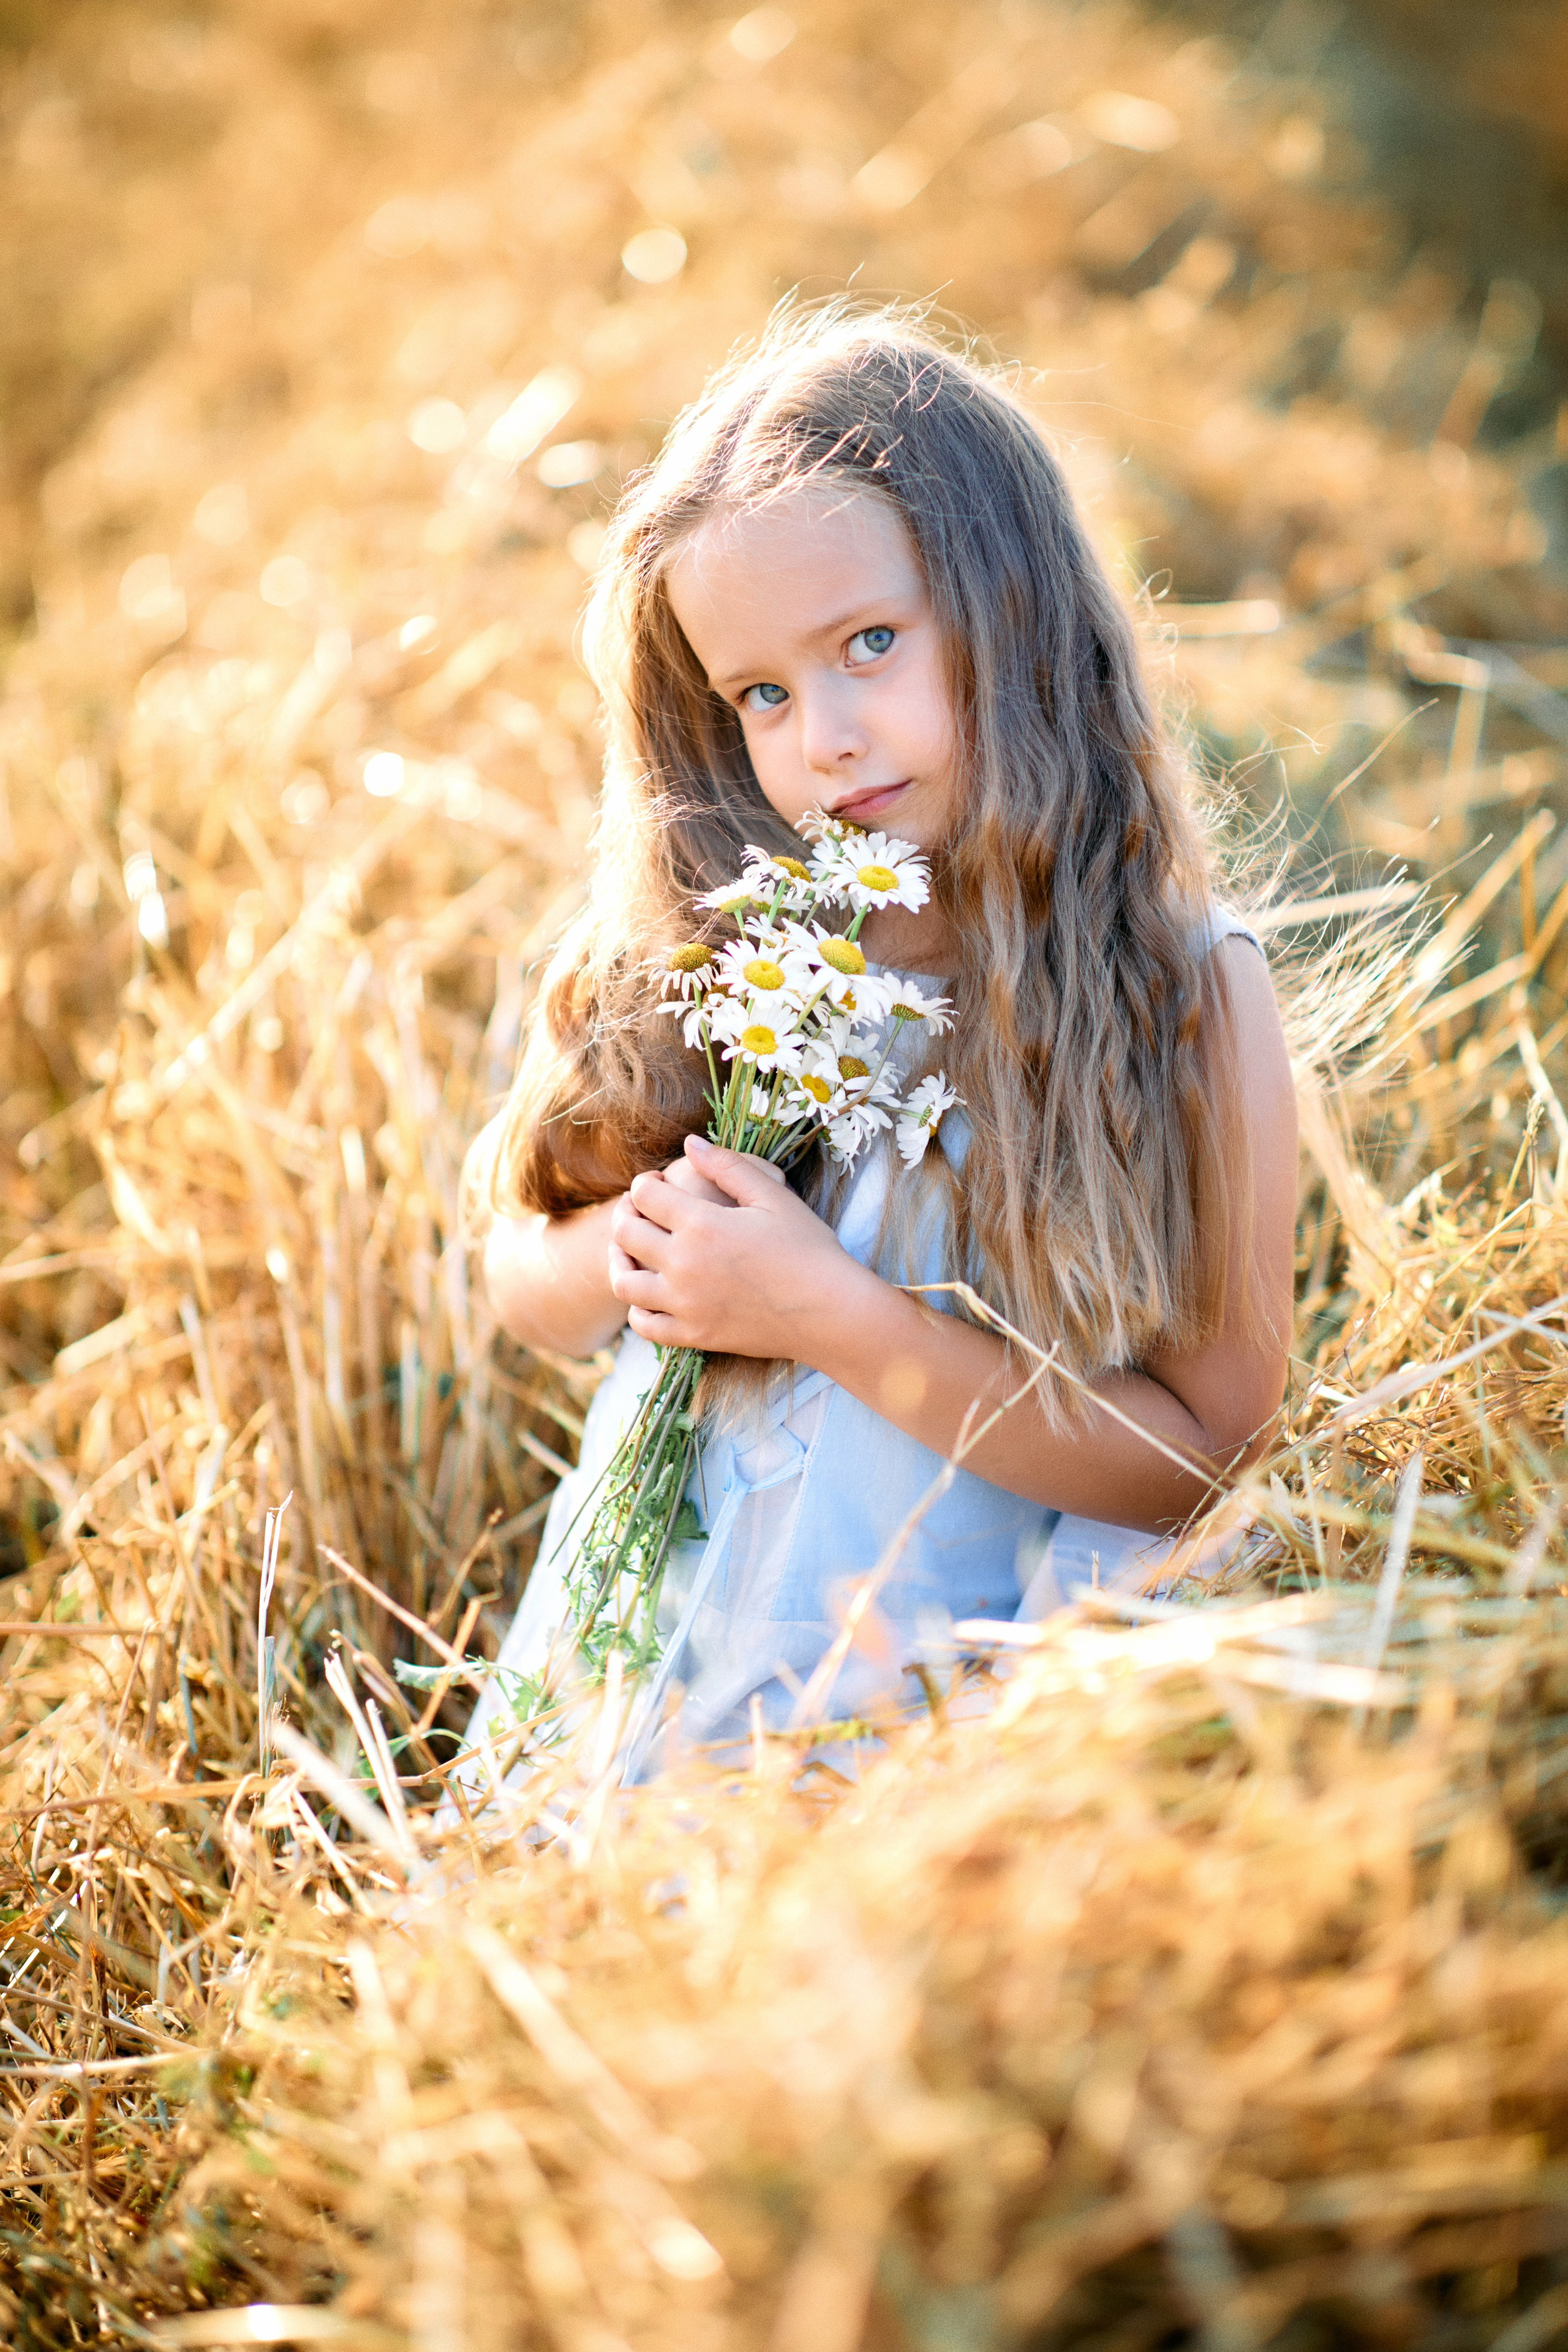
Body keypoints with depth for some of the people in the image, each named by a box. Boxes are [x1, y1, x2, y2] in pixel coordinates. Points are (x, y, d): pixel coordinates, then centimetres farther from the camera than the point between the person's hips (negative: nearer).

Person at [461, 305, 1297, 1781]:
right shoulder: (702, 942, 2)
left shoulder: (1188, 996, -8)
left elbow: (1205, 1452, -10)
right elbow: (521, 1281, 10)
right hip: (631, 1654, 3)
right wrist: (629, 1251, -13)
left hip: (940, 1717, -3)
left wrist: (832, 1313, -17)